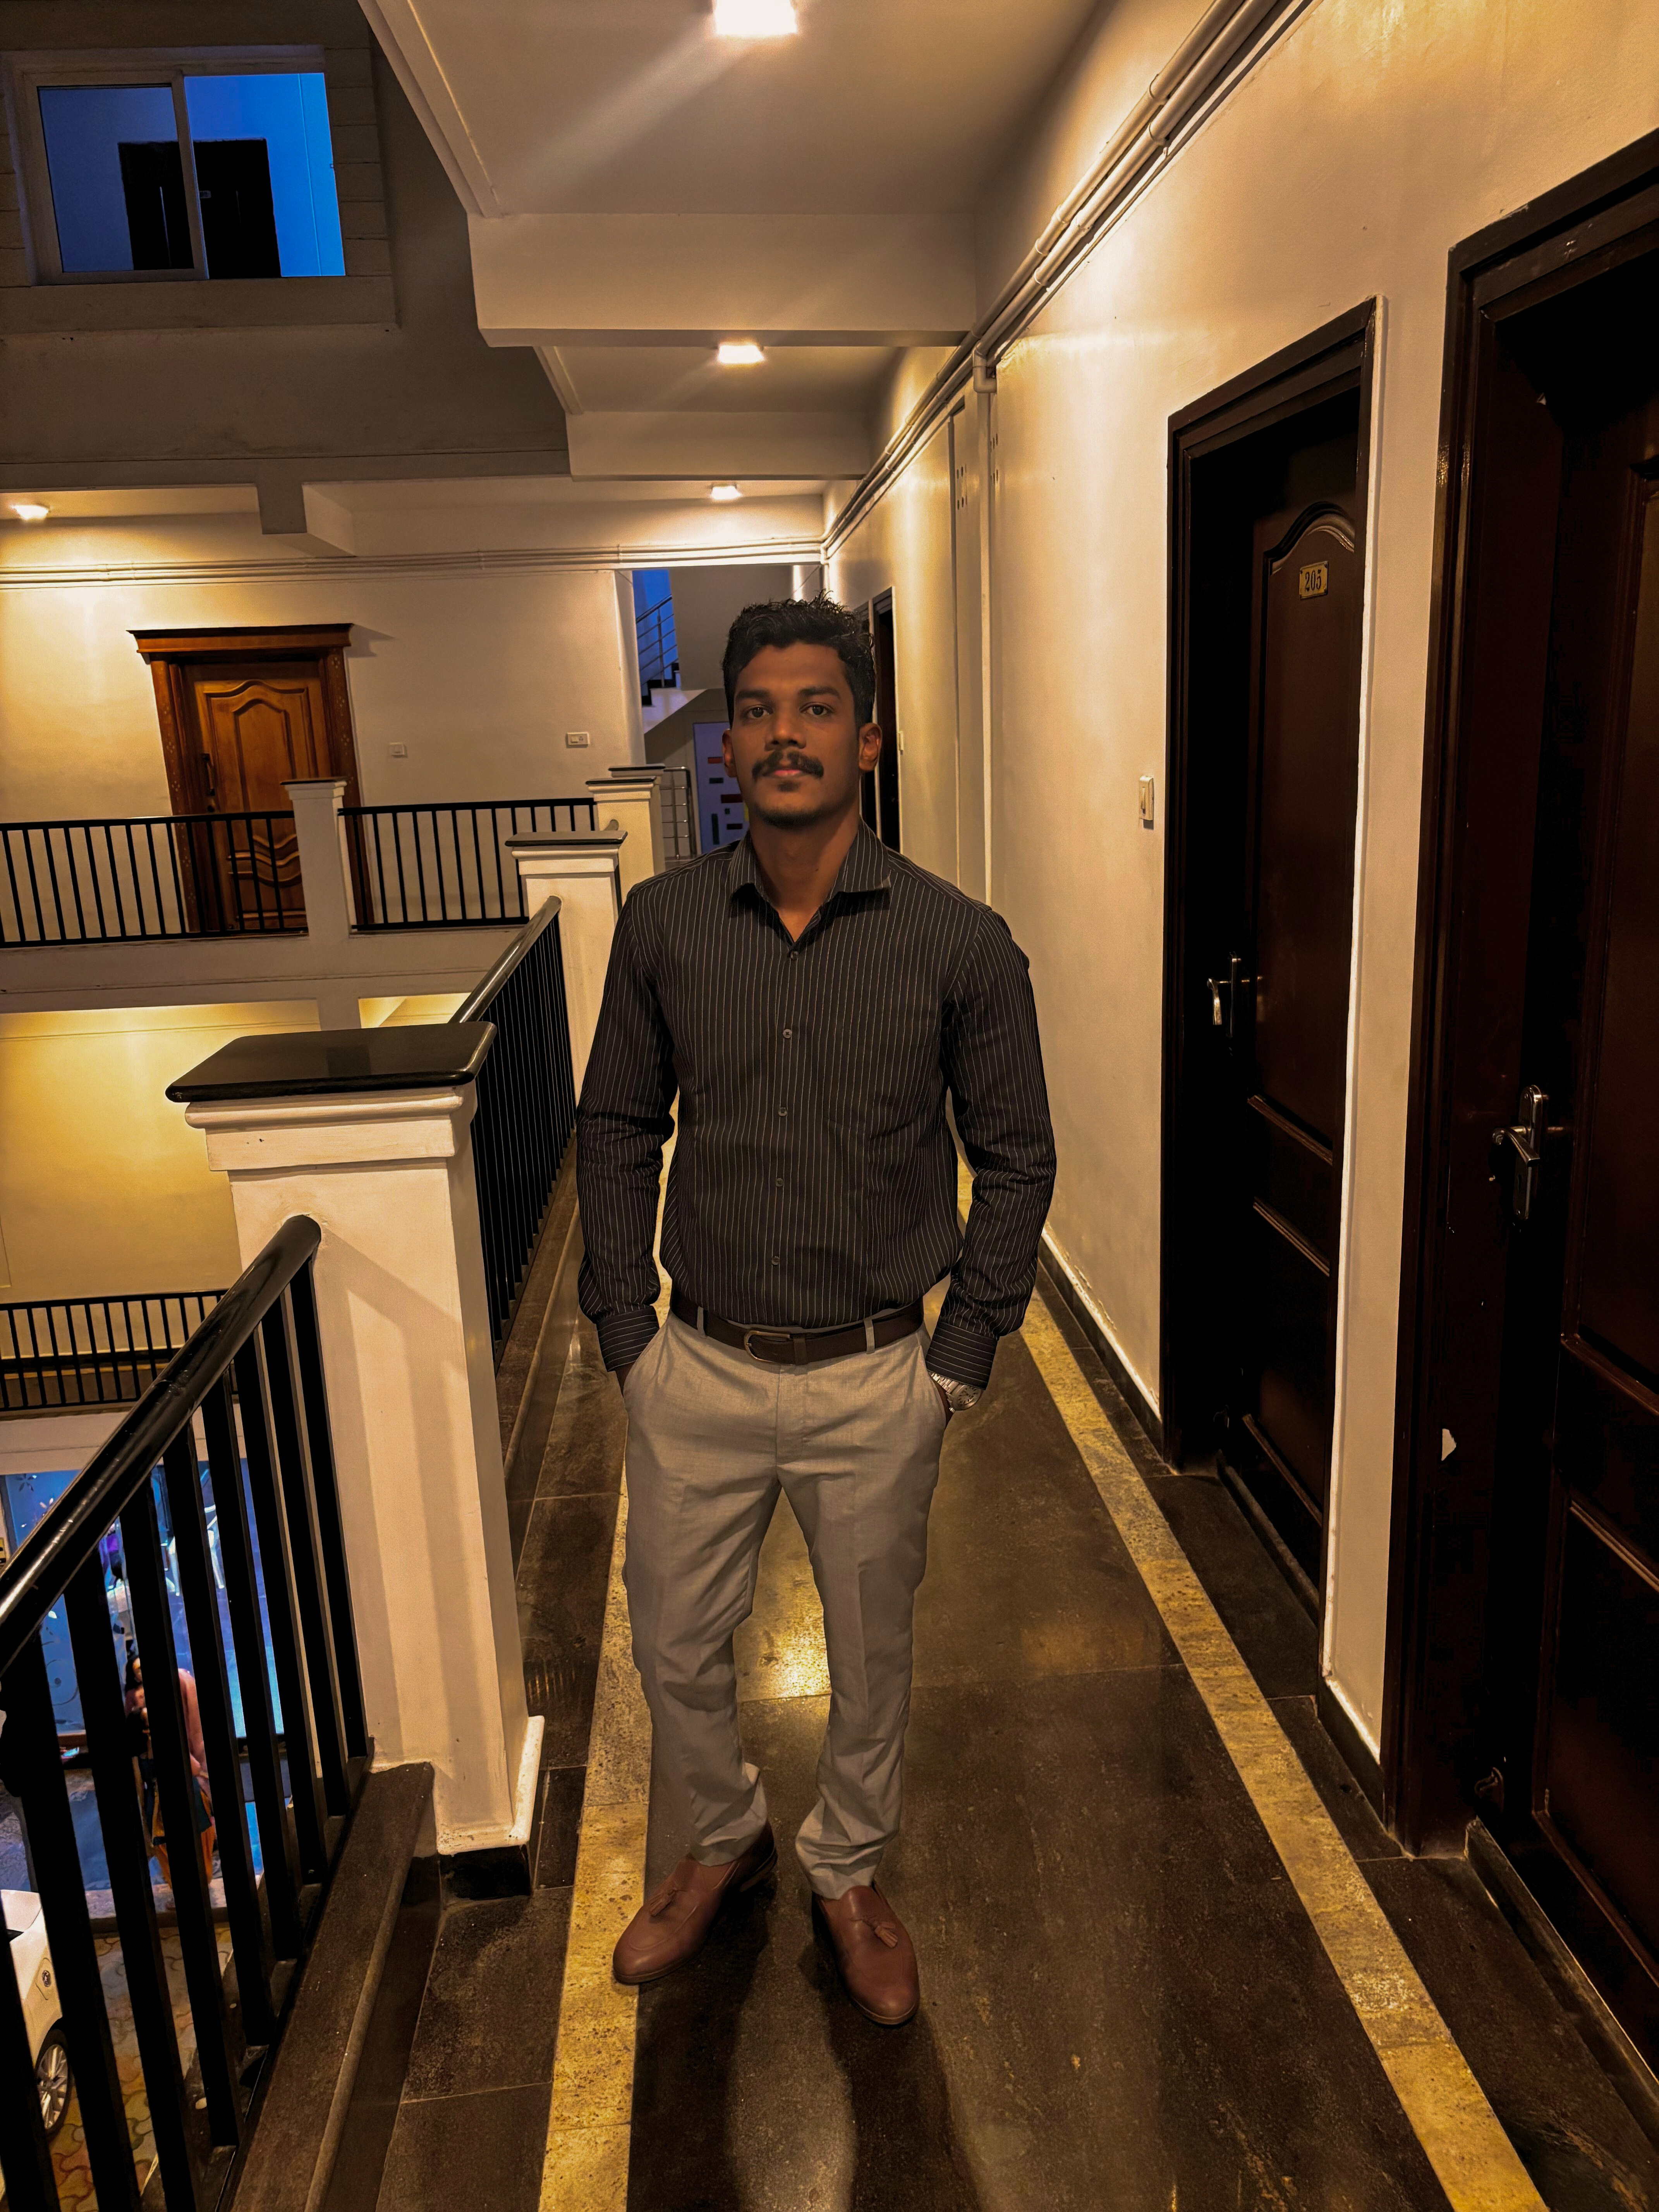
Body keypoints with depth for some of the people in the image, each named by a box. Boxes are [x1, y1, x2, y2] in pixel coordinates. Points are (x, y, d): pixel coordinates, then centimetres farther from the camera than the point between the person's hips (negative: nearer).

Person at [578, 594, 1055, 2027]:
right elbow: (618, 1130, 4)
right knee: (674, 1645, 17)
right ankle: (726, 1840, 49)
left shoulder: (959, 943, -11)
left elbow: (1014, 1155, -2)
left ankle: (849, 1872, 47)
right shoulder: (663, 925, -5)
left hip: (878, 1382, -1)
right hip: (699, 1370, 2)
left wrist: (962, 1356, -4)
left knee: (872, 1652, 18)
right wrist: (626, 1331, 1)